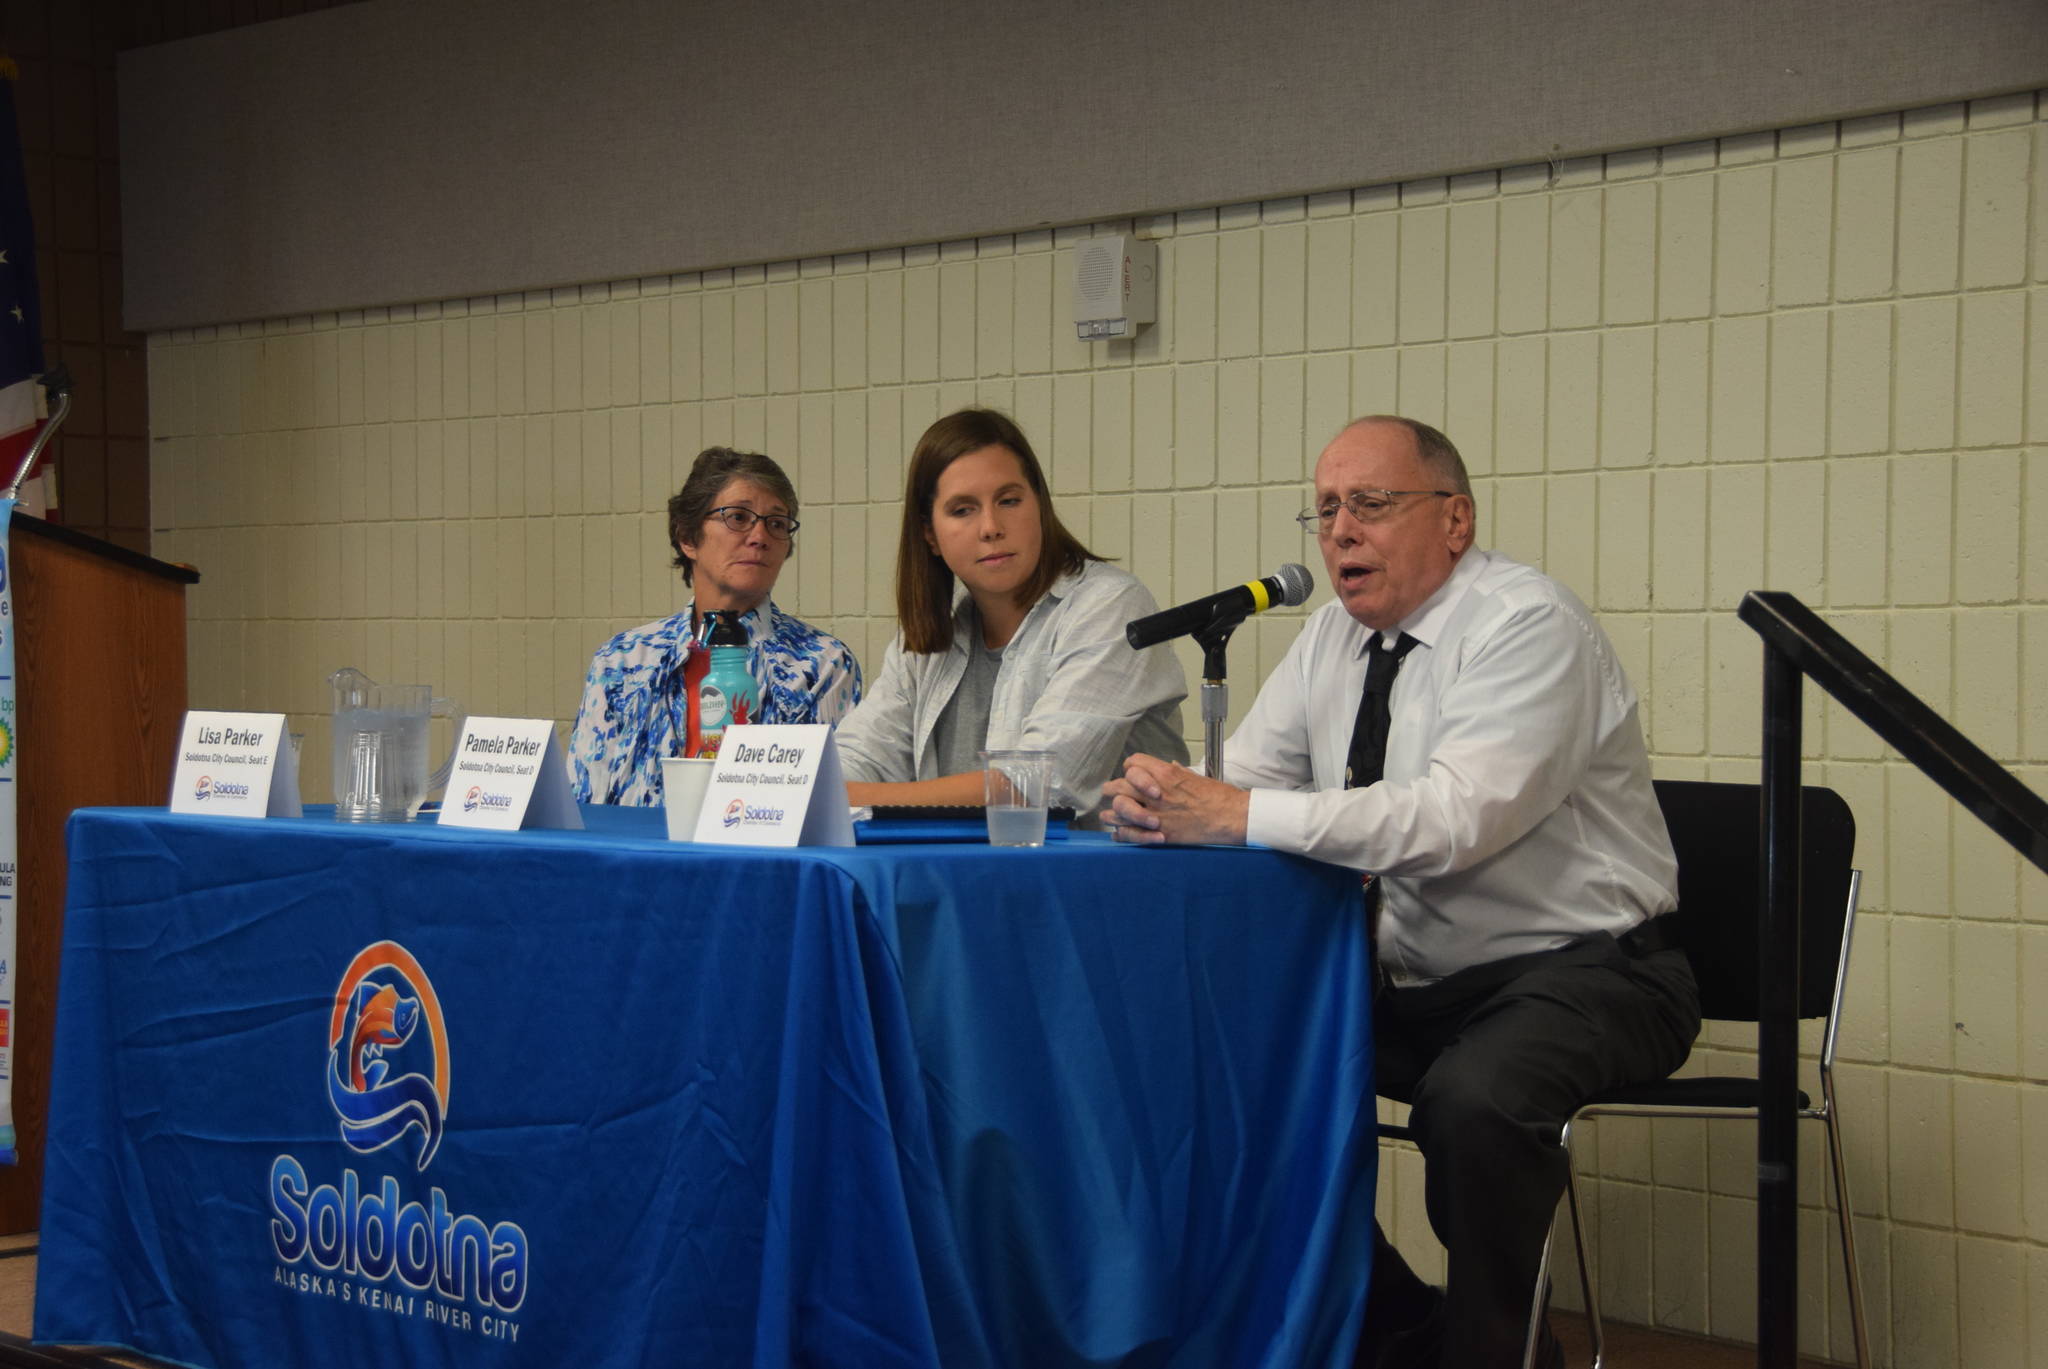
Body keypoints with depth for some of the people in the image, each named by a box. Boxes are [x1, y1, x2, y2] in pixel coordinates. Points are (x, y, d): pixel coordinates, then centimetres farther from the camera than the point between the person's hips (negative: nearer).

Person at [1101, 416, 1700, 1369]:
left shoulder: (1527, 624, -16)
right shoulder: (1335, 632, 8)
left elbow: (1460, 818, -30)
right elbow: (1243, 783, 5)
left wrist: (1240, 816, -34)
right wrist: (1162, 799, -20)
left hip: (1576, 973, -8)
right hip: (1415, 983, 8)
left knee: (1475, 1098, -35)